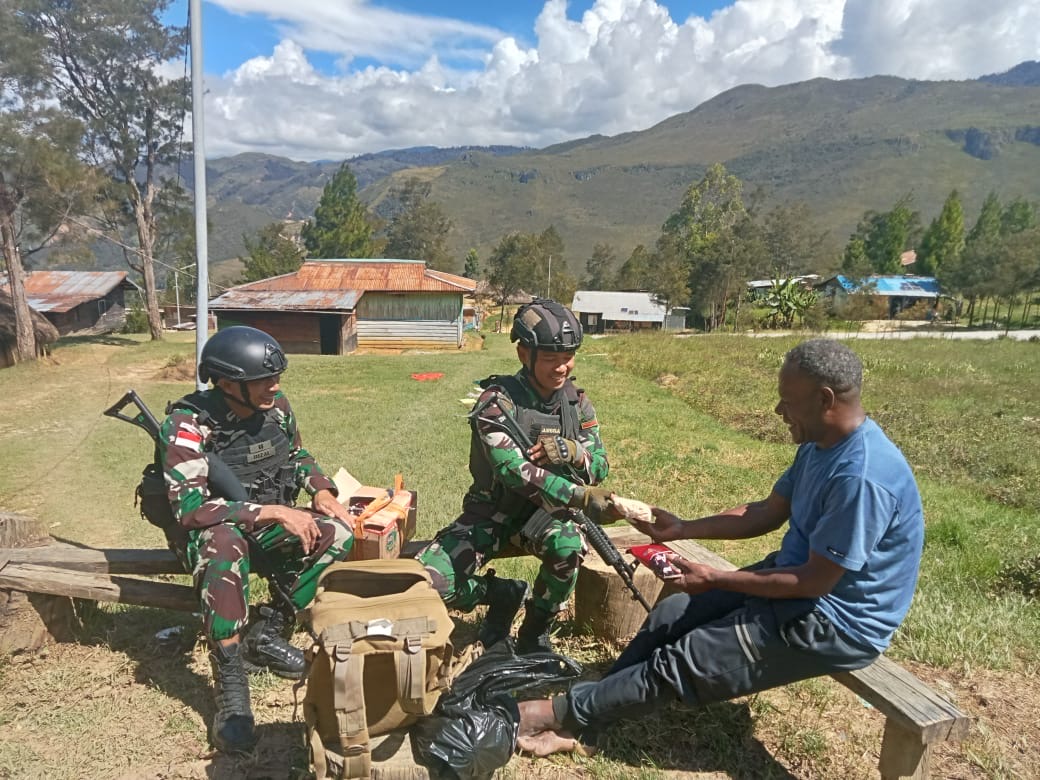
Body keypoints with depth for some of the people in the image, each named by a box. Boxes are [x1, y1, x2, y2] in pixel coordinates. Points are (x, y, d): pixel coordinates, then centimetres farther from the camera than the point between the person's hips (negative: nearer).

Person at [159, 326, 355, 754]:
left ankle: (267, 633, -5)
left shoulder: (276, 407, -7)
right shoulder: (188, 425, -24)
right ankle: (231, 687, -31)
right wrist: (276, 512, -33)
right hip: (216, 532, -5)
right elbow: (190, 508, -30)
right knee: (225, 544, -40)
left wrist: (322, 492, -8)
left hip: (269, 526, 5)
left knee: (338, 533, -19)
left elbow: (298, 456, 12)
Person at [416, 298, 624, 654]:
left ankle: (535, 631, -3)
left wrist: (569, 451, -24)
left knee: (569, 546, -34)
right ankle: (504, 594, 10)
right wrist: (581, 496, -40)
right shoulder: (497, 401, -19)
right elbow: (514, 470, -31)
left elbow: (600, 466, -1)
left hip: (544, 512, 3)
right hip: (491, 512, -2)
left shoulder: (578, 403, -3)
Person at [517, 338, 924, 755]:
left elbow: (815, 582, -26)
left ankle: (563, 713, 5)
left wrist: (715, 579, -18)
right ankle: (578, 717, 10)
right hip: (800, 579, 9)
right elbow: (768, 513, 10)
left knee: (680, 662, -9)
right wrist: (683, 528, 2)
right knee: (672, 614, 3)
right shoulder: (821, 444, 2)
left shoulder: (862, 476, -30)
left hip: (835, 622, -9)